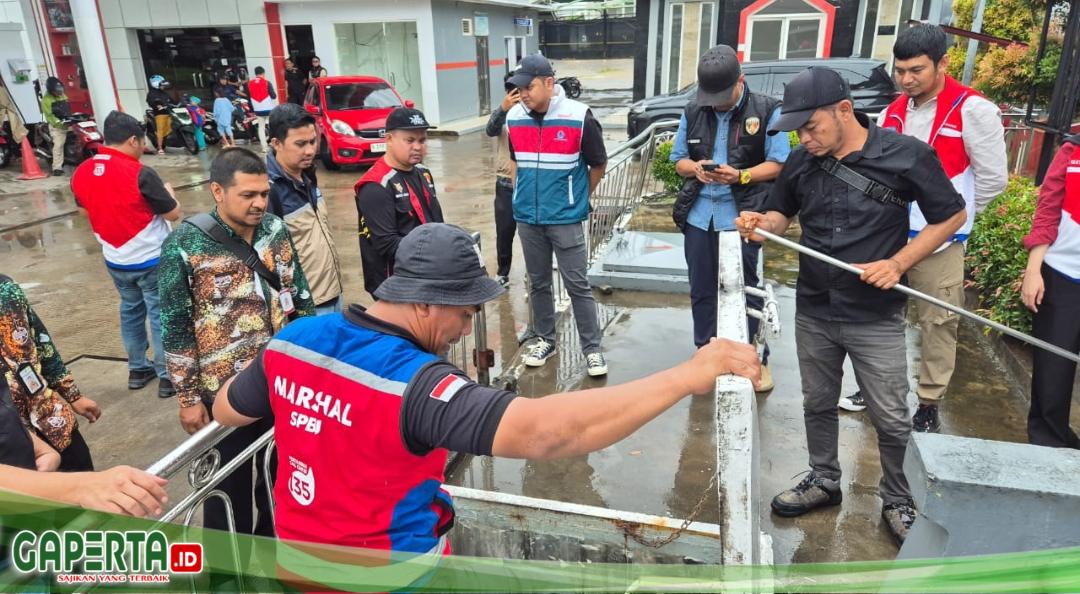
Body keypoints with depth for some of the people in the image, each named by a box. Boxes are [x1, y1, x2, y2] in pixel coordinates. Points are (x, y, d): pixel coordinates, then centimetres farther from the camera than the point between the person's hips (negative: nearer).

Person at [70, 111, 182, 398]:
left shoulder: (80, 173, -2)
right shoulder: (140, 173, -21)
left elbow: (86, 210, 14)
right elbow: (173, 214, -14)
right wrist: (168, 192, 5)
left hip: (115, 260, 6)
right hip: (152, 259, -6)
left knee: (131, 311, 21)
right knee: (161, 315, 4)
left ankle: (137, 369, 31)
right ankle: (167, 376, 10)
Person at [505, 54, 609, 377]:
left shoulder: (578, 117, -13)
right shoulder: (514, 118, 0)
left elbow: (599, 164, 0)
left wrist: (578, 199, 9)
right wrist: (521, 197, 14)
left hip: (565, 218, -4)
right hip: (527, 217, 4)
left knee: (578, 285, 2)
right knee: (538, 283, 14)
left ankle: (592, 348, 13)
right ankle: (545, 340, 30)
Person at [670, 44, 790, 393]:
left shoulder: (767, 112, -3)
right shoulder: (693, 113, 8)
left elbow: (779, 164, -4)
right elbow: (678, 159, 13)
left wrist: (740, 175, -20)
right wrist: (695, 168, -10)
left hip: (741, 217, -4)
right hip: (698, 215, 4)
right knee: (701, 291, 12)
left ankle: (757, 359, 19)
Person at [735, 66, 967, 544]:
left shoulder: (906, 155, -13)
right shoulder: (801, 161, -2)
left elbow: (952, 216, -2)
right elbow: (782, 214, 12)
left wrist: (898, 263, -14)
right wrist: (762, 224, -12)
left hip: (876, 317, -3)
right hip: (813, 311, 4)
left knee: (892, 419, 8)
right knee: (818, 405, 18)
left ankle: (898, 500, 31)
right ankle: (824, 480, 39)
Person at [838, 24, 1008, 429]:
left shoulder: (973, 111, -9)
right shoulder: (893, 112, 6)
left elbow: (993, 178, -5)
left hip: (939, 242, -5)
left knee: (937, 325, 4)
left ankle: (928, 408, 17)